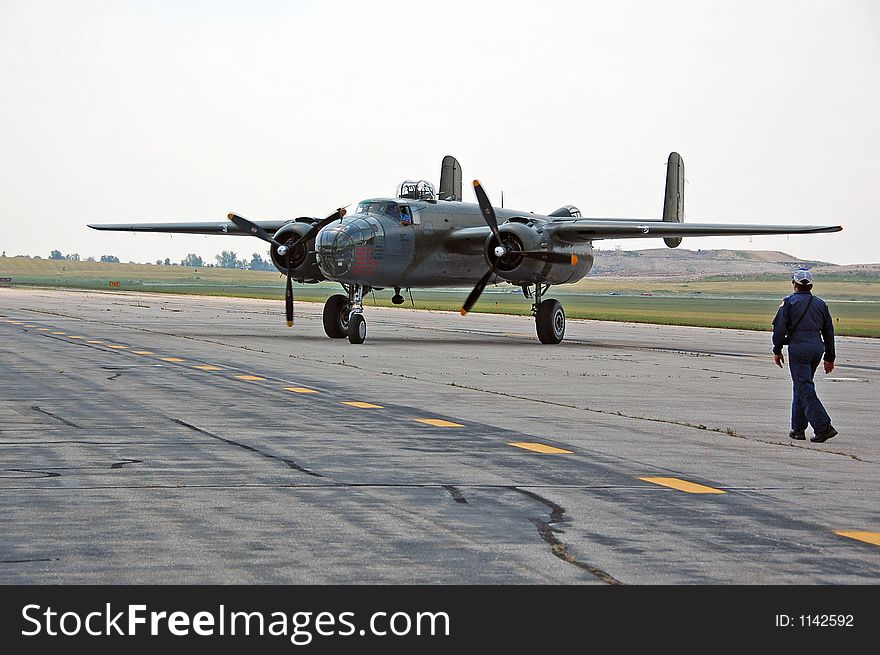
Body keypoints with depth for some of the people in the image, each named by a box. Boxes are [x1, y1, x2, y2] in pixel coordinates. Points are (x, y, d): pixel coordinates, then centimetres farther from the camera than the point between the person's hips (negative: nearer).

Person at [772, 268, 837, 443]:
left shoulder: (789, 302, -1)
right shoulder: (820, 303, 14)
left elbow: (779, 327, -6)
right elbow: (829, 331, 15)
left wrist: (777, 350, 4)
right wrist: (829, 357, 20)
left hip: (798, 346, -6)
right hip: (817, 346, 6)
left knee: (805, 389, -7)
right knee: (801, 385, 18)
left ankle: (823, 427, -19)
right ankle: (798, 429, 19)